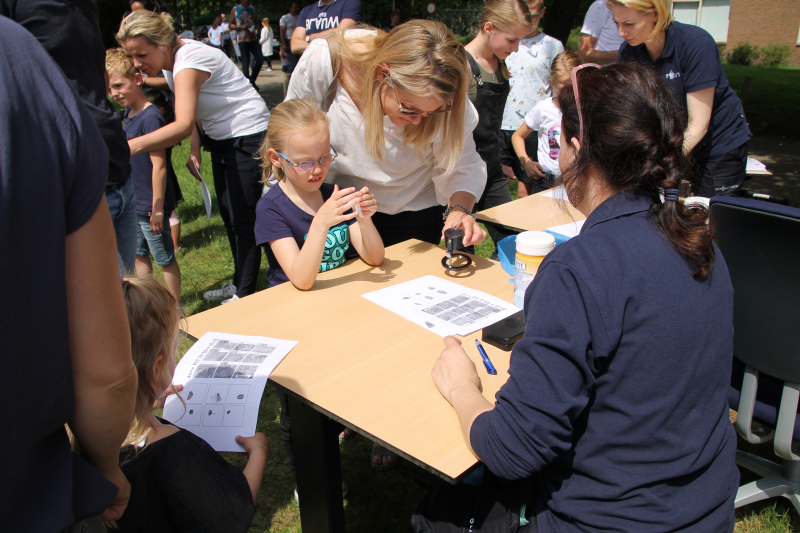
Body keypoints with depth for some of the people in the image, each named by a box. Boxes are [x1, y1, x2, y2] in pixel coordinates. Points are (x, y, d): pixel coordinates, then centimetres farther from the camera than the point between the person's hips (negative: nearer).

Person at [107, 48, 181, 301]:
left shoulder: (150, 116, -20)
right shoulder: (128, 114, 7)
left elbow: (158, 165, -22)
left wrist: (157, 207, -21)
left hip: (151, 205, -9)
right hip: (134, 203, 9)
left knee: (165, 259, 4)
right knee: (139, 256, 20)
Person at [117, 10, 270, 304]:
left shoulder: (189, 62, -27)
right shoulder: (170, 63, 3)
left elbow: (183, 125, -41)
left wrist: (135, 145, -53)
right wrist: (195, 150, 1)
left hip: (248, 136, -10)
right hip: (221, 139, 10)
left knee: (242, 218, -5)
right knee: (228, 214, 15)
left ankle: (245, 294, 7)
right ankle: (239, 283, 28)